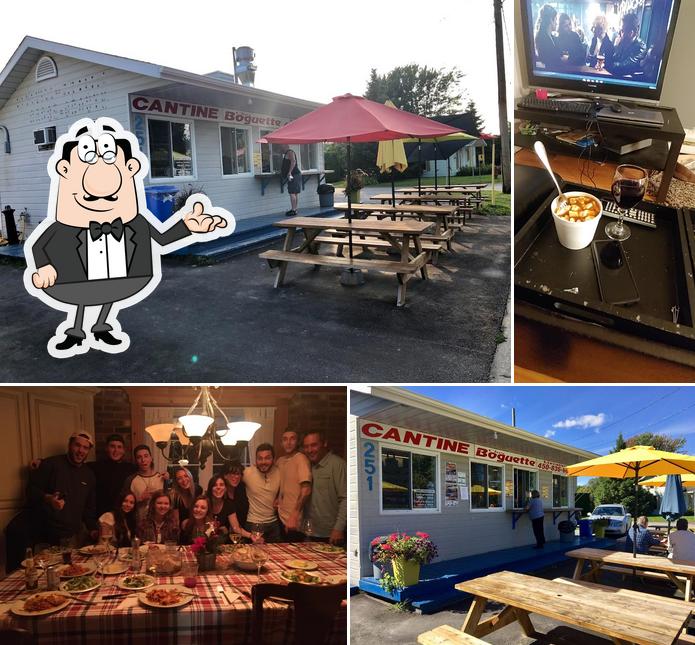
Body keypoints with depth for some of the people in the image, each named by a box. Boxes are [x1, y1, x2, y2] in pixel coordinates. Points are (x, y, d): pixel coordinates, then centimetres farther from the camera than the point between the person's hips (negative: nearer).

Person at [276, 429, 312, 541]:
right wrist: (278, 499, 8)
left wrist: (294, 516, -25)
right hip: (281, 519, 7)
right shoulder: (280, 461, 9)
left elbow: (306, 490, -22)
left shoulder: (301, 459, -13)